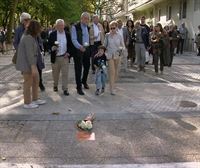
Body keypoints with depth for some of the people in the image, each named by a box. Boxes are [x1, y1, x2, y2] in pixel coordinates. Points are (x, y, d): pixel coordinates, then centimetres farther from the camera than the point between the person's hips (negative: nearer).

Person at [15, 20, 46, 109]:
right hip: (26, 64, -10)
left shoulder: (28, 36, 12)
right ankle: (27, 103, 12)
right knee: (28, 83, 0)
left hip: (30, 62, 10)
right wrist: (33, 67, -26)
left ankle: (35, 99, 26)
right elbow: (29, 53, -24)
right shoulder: (29, 38, -19)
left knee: (36, 80, 15)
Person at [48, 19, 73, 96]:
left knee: (65, 73, -3)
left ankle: (65, 89, 2)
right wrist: (52, 48, -22)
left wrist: (68, 52, -5)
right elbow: (49, 44, 0)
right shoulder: (52, 34, 0)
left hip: (64, 57, 0)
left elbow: (70, 45, 9)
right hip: (55, 57, 0)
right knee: (55, 73, 12)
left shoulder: (67, 34, 5)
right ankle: (55, 85, 33)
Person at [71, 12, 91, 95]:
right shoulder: (75, 27, -9)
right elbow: (74, 39, -17)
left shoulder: (88, 27, 12)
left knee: (87, 66, 14)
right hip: (78, 50, -6)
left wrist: (88, 47, 11)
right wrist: (80, 47, -32)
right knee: (78, 68, -2)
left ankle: (84, 81, 38)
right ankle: (79, 87, 6)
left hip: (87, 49, 6)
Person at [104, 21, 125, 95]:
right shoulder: (107, 35, -1)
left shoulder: (119, 36, -1)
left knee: (116, 72, 9)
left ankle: (113, 84, 30)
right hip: (110, 55, -2)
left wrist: (121, 49, -14)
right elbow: (104, 45, 9)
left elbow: (123, 46, 5)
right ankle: (112, 89, -9)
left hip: (117, 55, 2)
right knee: (112, 71, -10)